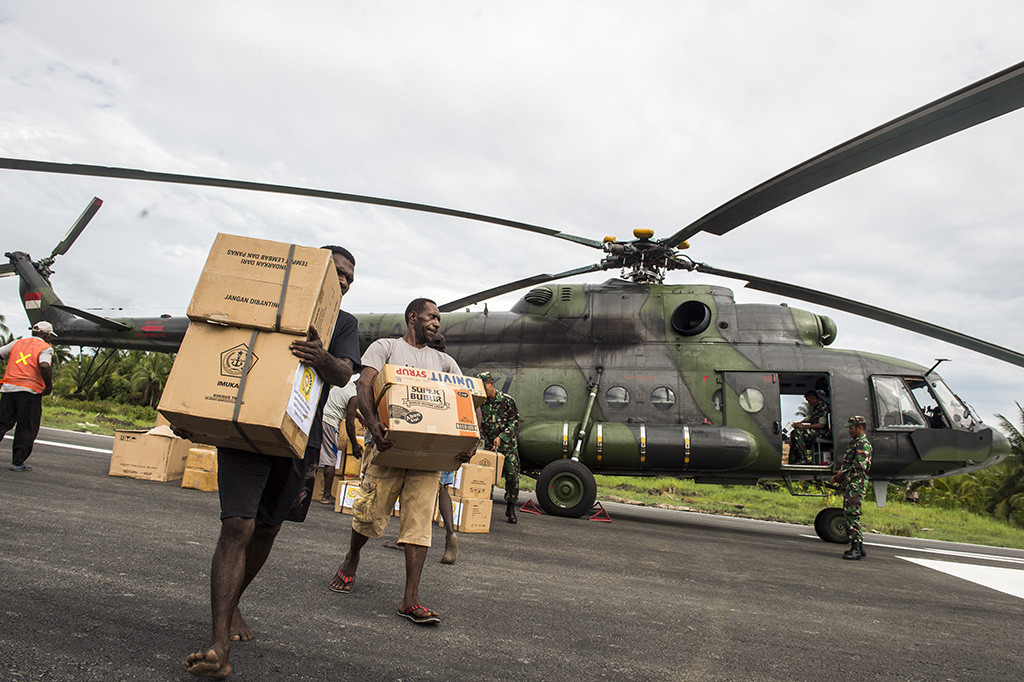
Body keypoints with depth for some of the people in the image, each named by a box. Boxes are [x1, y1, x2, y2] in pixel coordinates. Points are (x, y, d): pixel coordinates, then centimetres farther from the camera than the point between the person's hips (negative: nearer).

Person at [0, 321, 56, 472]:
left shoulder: (16, 343, 18)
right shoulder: (45, 348, 0)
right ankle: (18, 462, 8)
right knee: (26, 429, 5)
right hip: (30, 391, -5)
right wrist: (49, 386, -6)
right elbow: (44, 366, -17)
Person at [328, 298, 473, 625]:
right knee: (372, 514, 2)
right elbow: (364, 385, -5)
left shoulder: (444, 361, 21)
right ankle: (351, 562, 33)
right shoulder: (384, 347, 11)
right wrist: (372, 422, -25)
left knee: (419, 519, -4)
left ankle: (411, 599, 0)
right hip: (387, 442, -3)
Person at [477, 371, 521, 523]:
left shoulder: (507, 400, -8)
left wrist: (501, 437, -18)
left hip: (508, 444, -2)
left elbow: (515, 421, -9)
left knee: (512, 475, -4)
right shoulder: (481, 402, 1)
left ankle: (510, 509, 9)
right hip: (489, 445, 2)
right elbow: (478, 425, 7)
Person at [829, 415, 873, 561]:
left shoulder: (863, 444, -10)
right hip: (849, 485, 10)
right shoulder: (855, 443, 22)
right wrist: (839, 475, 13)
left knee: (851, 515, -12)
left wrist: (842, 474, -12)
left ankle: (855, 549, -10)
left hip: (856, 485, -10)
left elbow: (859, 467, -20)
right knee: (849, 515, 12)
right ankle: (859, 547, 19)